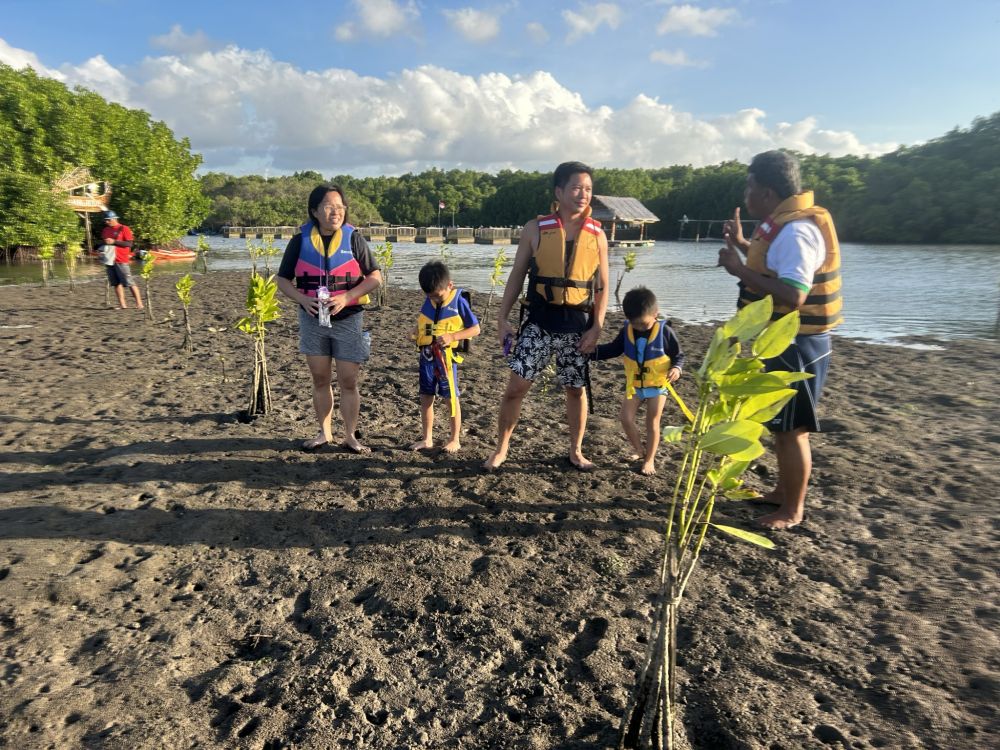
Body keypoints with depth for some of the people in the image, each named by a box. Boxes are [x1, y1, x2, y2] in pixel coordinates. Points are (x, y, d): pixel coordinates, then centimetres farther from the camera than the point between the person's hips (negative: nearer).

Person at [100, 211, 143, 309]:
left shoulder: (124, 229, -5)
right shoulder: (105, 230, 16)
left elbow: (129, 244, -12)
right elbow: (103, 242, 29)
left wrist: (114, 241, -17)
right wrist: (105, 243, 6)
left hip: (121, 260, -7)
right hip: (109, 260, 7)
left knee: (129, 282, -9)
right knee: (116, 283, 5)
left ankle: (139, 303, -7)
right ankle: (122, 304, 8)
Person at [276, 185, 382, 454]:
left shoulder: (353, 238, -4)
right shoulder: (300, 240, 0)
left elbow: (375, 277, -3)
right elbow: (283, 280, 5)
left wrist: (347, 297, -17)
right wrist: (302, 299, -15)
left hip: (348, 319, -2)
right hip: (312, 319, 2)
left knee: (348, 381, 1)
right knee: (320, 380, 10)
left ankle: (350, 436, 13)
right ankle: (324, 432, 25)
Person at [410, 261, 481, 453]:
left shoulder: (458, 302, -11)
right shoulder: (428, 301, 4)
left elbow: (475, 329, -9)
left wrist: (452, 336, -21)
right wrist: (416, 332, -2)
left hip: (446, 356, -5)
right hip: (427, 355, 5)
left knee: (452, 398, 5)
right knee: (425, 397, 9)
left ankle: (455, 440, 17)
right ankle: (427, 439, 21)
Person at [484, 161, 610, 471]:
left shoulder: (596, 234, 3)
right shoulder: (536, 229, -1)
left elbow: (602, 286, 5)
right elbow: (516, 276, 3)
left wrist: (597, 327, -5)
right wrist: (502, 318, -1)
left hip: (578, 326, 1)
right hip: (539, 322, -1)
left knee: (576, 389, 10)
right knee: (516, 385, -1)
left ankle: (576, 451, 29)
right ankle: (501, 448, 17)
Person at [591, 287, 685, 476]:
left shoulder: (665, 331, -16)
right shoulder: (626, 331, -7)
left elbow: (678, 355, -6)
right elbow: (614, 349, 6)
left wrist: (677, 368, -26)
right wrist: (592, 352, -6)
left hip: (658, 385, -3)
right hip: (634, 384, 4)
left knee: (652, 423, 4)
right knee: (626, 419, 0)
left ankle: (649, 460, 18)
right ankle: (640, 451, 23)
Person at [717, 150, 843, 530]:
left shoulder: (797, 231, -23)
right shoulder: (786, 224, 10)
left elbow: (792, 296, -33)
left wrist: (739, 269, -26)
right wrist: (742, 244, 18)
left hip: (797, 345, -11)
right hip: (785, 341, 11)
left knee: (791, 429, 1)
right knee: (780, 423, 20)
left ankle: (793, 510, 16)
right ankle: (783, 492, 36)